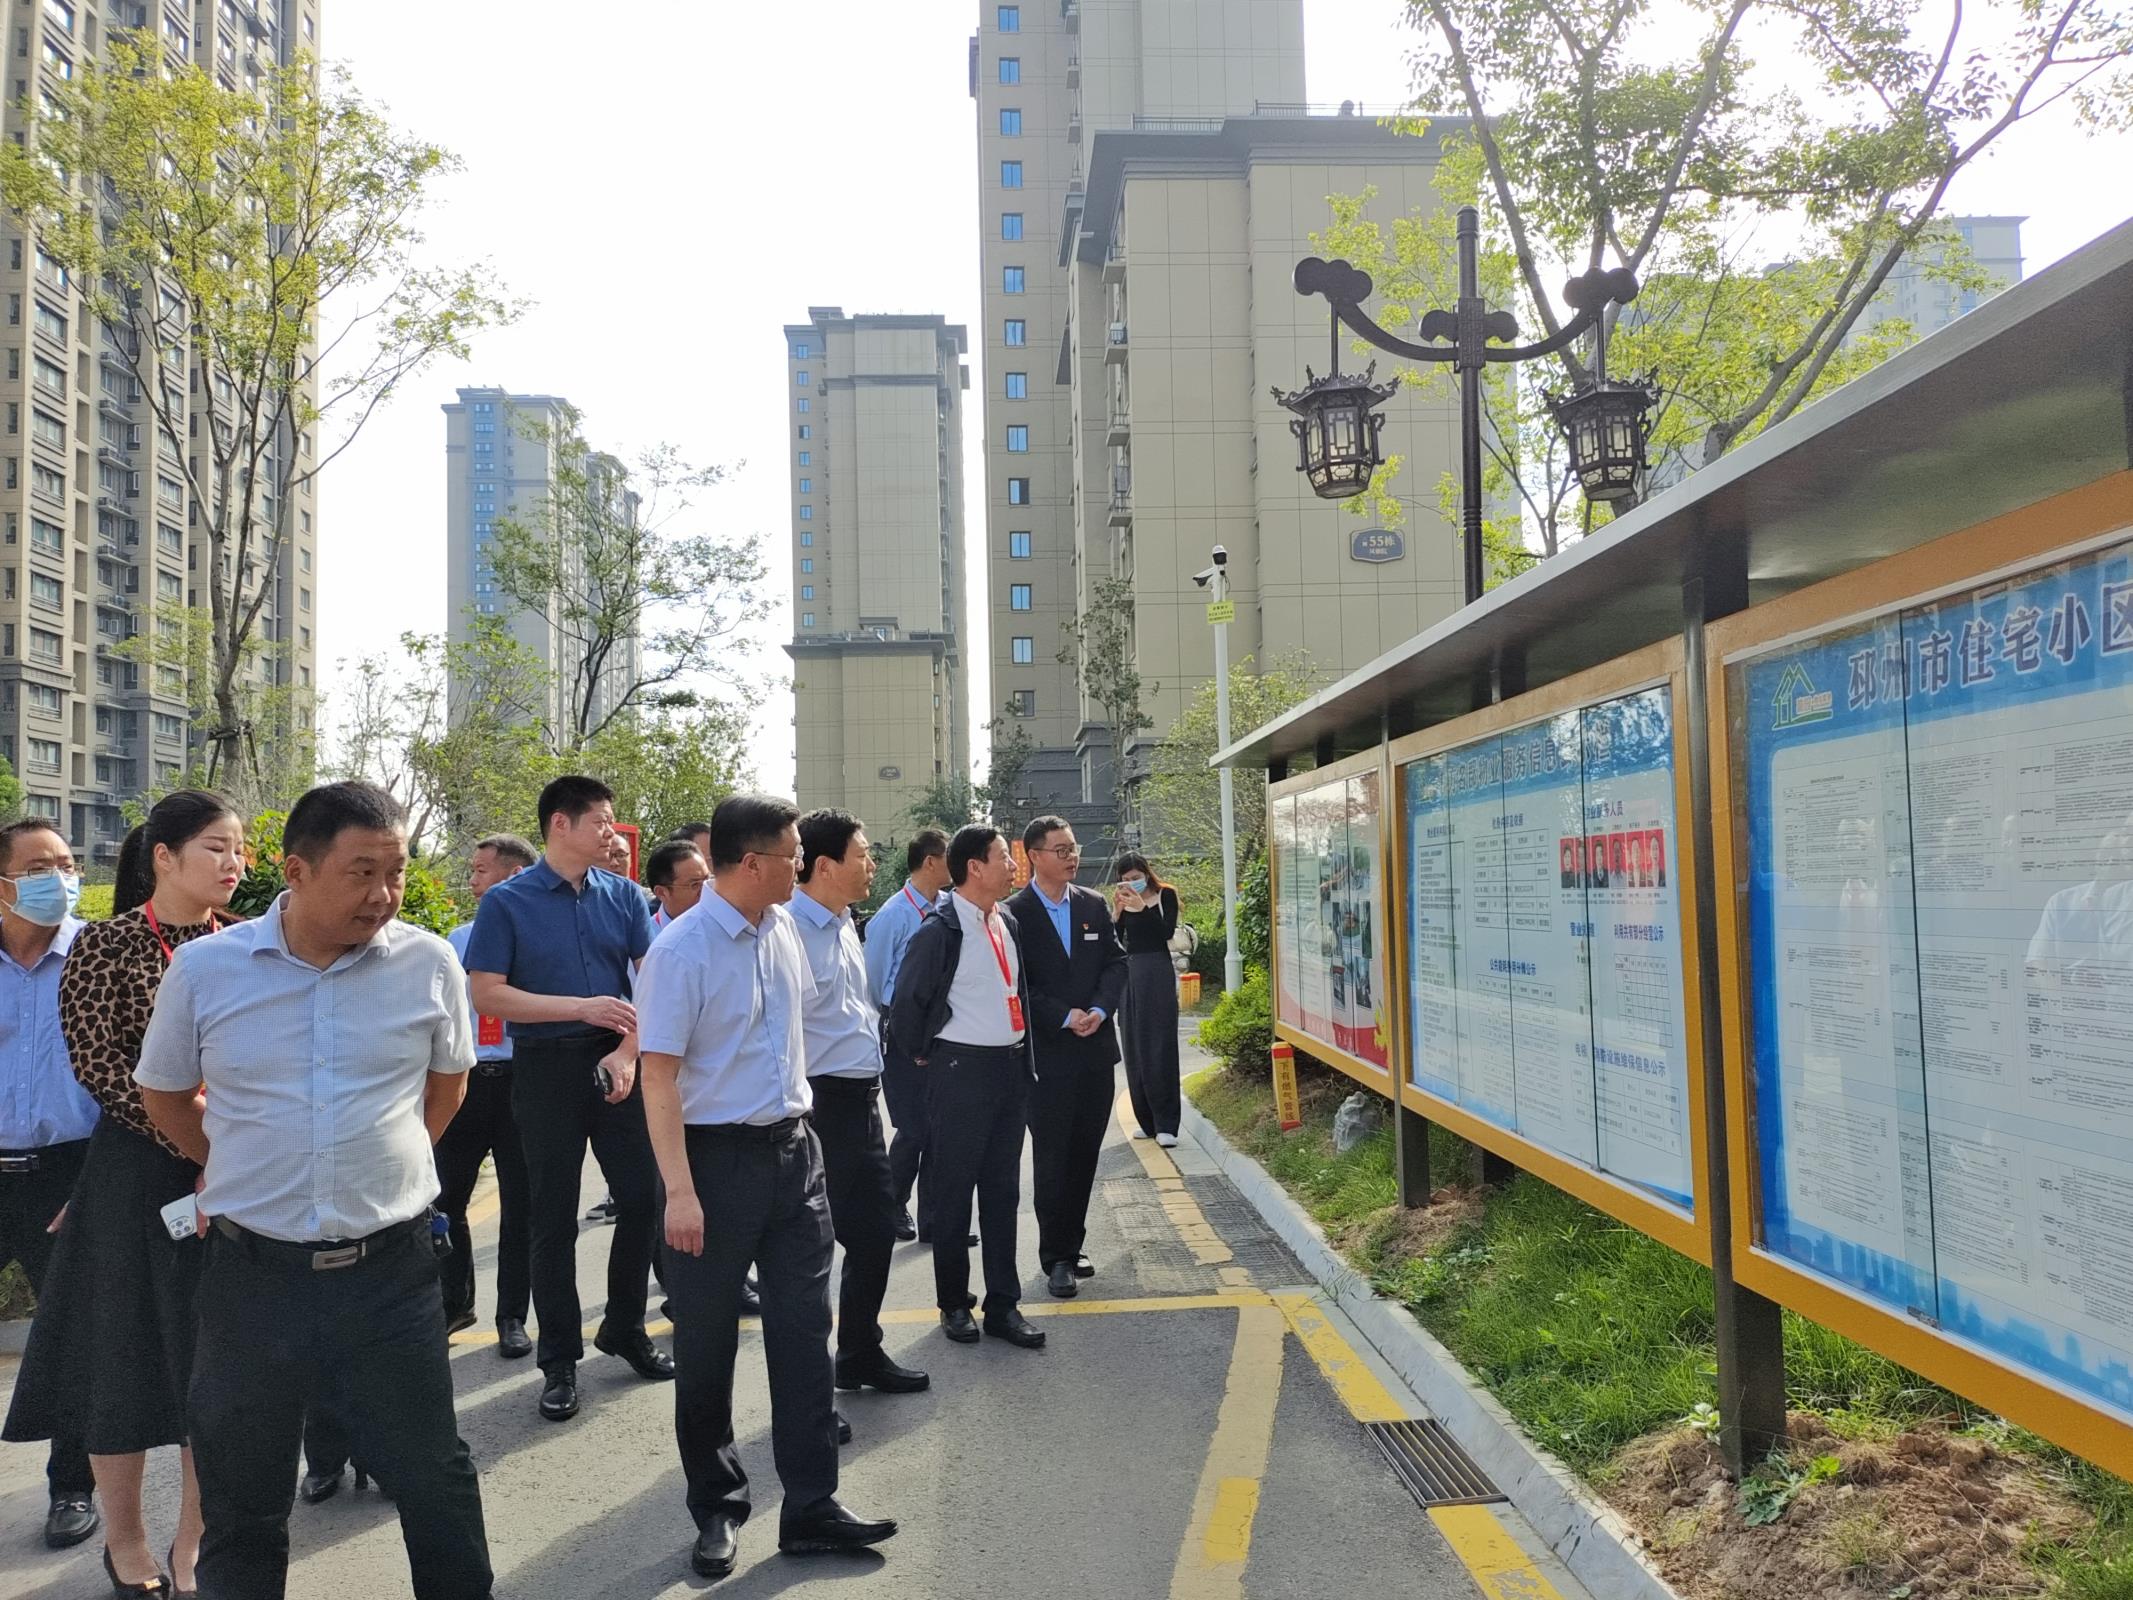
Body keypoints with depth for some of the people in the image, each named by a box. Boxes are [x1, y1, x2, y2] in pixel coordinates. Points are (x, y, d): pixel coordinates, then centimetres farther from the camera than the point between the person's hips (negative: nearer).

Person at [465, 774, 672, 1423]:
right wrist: (582, 1008, -17)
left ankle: (625, 1328, 27)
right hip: (546, 1069, -3)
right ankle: (560, 1361, 19)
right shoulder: (506, 902, -5)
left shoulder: (623, 895, 5)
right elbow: (487, 994, -10)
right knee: (554, 1218, 6)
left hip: (618, 1063, 3)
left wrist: (627, 1052, -13)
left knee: (643, 1197, 5)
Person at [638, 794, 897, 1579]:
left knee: (803, 1333, 8)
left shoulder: (785, 929, 4)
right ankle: (717, 1509, 27)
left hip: (794, 1150, 6)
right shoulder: (682, 951, -16)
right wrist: (680, 1191, -21)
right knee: (707, 1346, 9)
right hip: (720, 1158, -6)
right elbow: (659, 1075, -17)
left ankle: (811, 1508, 19)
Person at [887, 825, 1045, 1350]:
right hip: (961, 1071, -6)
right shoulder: (940, 930, -14)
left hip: (1012, 1068, 7)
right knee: (954, 1190, 6)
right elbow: (907, 1002, -9)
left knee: (1003, 1189, 11)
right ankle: (954, 1304, 19)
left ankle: (1003, 1304, 18)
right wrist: (924, 1055, 1)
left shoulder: (1007, 924, 9)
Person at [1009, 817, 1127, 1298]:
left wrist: (1099, 1010, -8)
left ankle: (1069, 1248, 21)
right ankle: (1056, 1259, 10)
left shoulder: (1094, 905, 8)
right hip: (1047, 1055, -5)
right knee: (1052, 1159, 1)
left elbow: (1115, 962, 8)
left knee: (1085, 1155, 10)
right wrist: (1064, 1017, -15)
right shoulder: (1014, 912, -7)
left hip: (1096, 1049, 5)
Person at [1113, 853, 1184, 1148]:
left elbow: (1168, 932, -12)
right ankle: (1147, 1120, 14)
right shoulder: (1122, 902, 9)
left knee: (1160, 1047, -7)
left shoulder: (1165, 895, 0)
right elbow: (1115, 941, 4)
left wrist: (1142, 907, -19)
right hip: (1129, 973, 4)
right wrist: (1117, 911, -9)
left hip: (1157, 973, -4)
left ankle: (1166, 1124, -6)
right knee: (1135, 1049, 6)